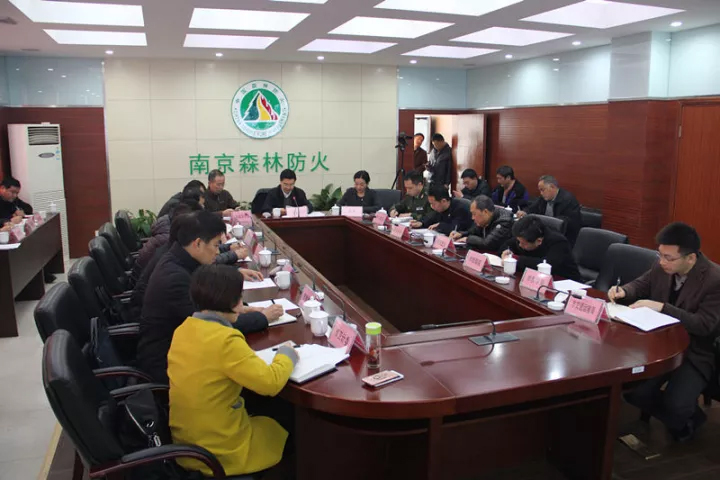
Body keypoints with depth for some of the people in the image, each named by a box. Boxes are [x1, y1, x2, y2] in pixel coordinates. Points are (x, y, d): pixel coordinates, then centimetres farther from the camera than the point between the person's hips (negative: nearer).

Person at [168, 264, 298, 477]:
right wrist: (286, 355, -6)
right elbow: (271, 383, -25)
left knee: (268, 418, 28)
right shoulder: (226, 340, -27)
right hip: (220, 453, -8)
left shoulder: (183, 329, -1)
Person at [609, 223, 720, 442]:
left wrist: (661, 307, -31)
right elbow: (640, 285, 13)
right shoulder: (662, 267, -4)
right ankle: (680, 418, 17)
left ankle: (688, 419, 16)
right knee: (632, 389, -14)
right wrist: (623, 291, -11)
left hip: (696, 353, -5)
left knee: (675, 405, -25)